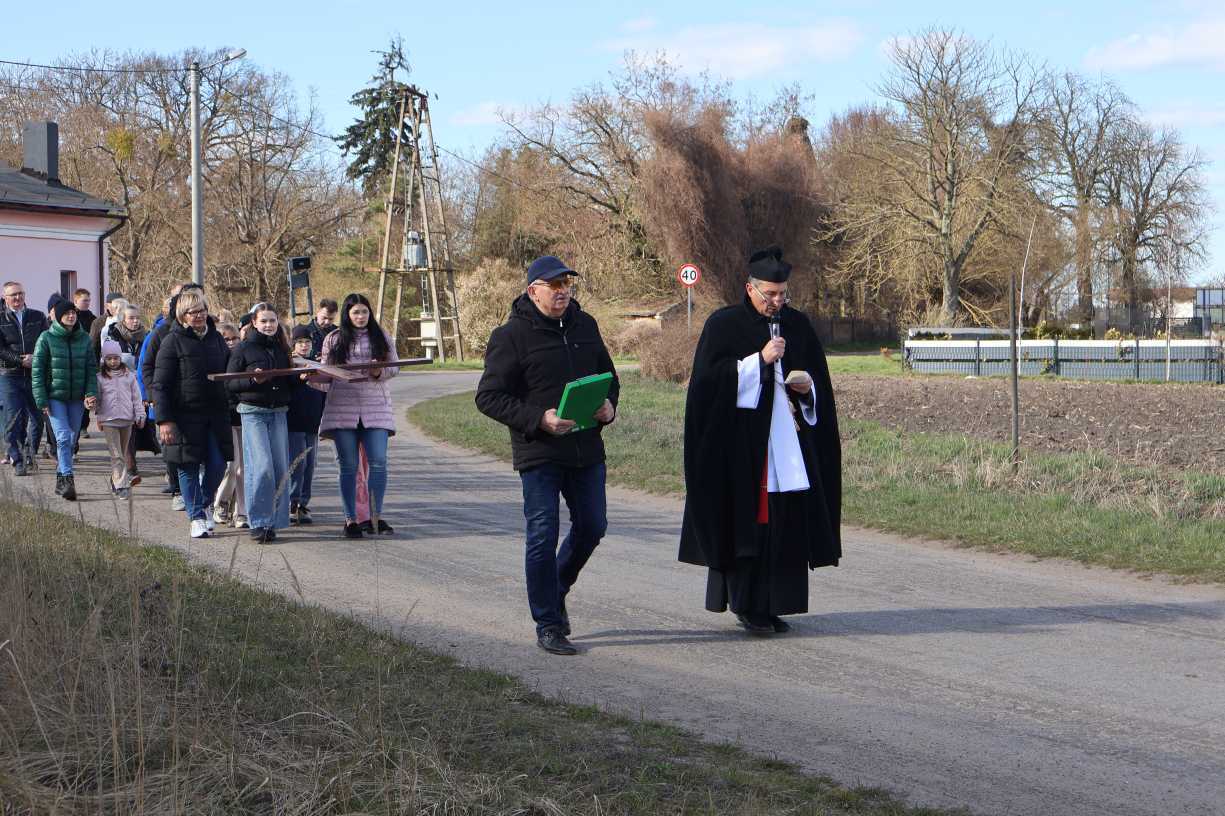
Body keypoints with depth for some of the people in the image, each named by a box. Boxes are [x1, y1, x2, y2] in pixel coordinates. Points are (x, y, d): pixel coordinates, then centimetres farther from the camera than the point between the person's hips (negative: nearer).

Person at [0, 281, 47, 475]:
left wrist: (34, 359, -10)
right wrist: (21, 360, -14)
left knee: (37, 416, 3)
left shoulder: (38, 317, 11)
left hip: (36, 374, 2)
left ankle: (29, 450, 26)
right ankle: (17, 461, 2)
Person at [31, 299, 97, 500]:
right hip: (55, 397, -3)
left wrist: (91, 393, -6)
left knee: (72, 440, 7)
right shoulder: (47, 338, -3)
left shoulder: (84, 339, 6)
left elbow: (91, 368, 7)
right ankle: (67, 479, -19)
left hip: (77, 398, 3)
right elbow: (37, 370, -3)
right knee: (63, 437, -16)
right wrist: (42, 400, -9)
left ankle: (61, 480, 20)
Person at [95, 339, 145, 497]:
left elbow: (136, 397, 9)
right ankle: (122, 485, -13)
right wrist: (98, 418, 6)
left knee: (124, 452, 12)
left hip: (127, 419, 2)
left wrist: (140, 415, 4)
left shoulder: (129, 376, 6)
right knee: (116, 455, -9)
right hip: (109, 420, -2)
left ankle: (116, 480, 29)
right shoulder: (100, 377, 2)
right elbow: (97, 399, 7)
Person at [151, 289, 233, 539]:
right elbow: (160, 384, -7)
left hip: (215, 415, 4)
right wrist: (164, 420, -14)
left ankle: (203, 504, 26)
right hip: (185, 416, -4)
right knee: (189, 466, 0)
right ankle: (197, 517, 11)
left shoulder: (216, 338, 12)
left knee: (217, 464, 0)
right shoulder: (172, 341, -4)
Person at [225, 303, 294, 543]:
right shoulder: (244, 349, 0)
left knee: (280, 467, -1)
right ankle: (258, 522, -7)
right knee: (261, 467, -14)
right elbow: (229, 383, -2)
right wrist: (253, 380, -18)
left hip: (278, 413, 5)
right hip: (253, 412, -5)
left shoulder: (282, 349, 14)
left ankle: (272, 522, 7)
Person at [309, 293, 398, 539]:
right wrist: (313, 378, -11)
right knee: (348, 465, 0)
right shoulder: (333, 340, 10)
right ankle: (350, 519, 6)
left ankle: (376, 517, 1)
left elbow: (394, 368, 8)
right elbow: (327, 376, 9)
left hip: (375, 407, 0)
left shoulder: (381, 338, 11)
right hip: (342, 407, 0)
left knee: (378, 462, -8)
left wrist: (378, 372, -12)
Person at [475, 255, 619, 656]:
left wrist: (609, 405, 0)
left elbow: (608, 375, 23)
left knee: (591, 526, 12)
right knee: (543, 536, -3)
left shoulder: (585, 325, 11)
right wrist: (538, 419, -21)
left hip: (587, 450, 6)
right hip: (538, 454, -6)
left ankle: (556, 590, 37)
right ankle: (548, 626, 7)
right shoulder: (511, 336, -8)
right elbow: (488, 396, -10)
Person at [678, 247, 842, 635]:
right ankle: (746, 603, 4)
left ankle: (773, 604, 10)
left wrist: (808, 386, -4)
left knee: (787, 522, 2)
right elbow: (709, 378, -12)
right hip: (742, 441, -4)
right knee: (747, 520, -5)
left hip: (788, 440, 5)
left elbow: (820, 381, 19)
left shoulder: (798, 325, 12)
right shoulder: (723, 325, -2)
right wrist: (759, 360, -17)